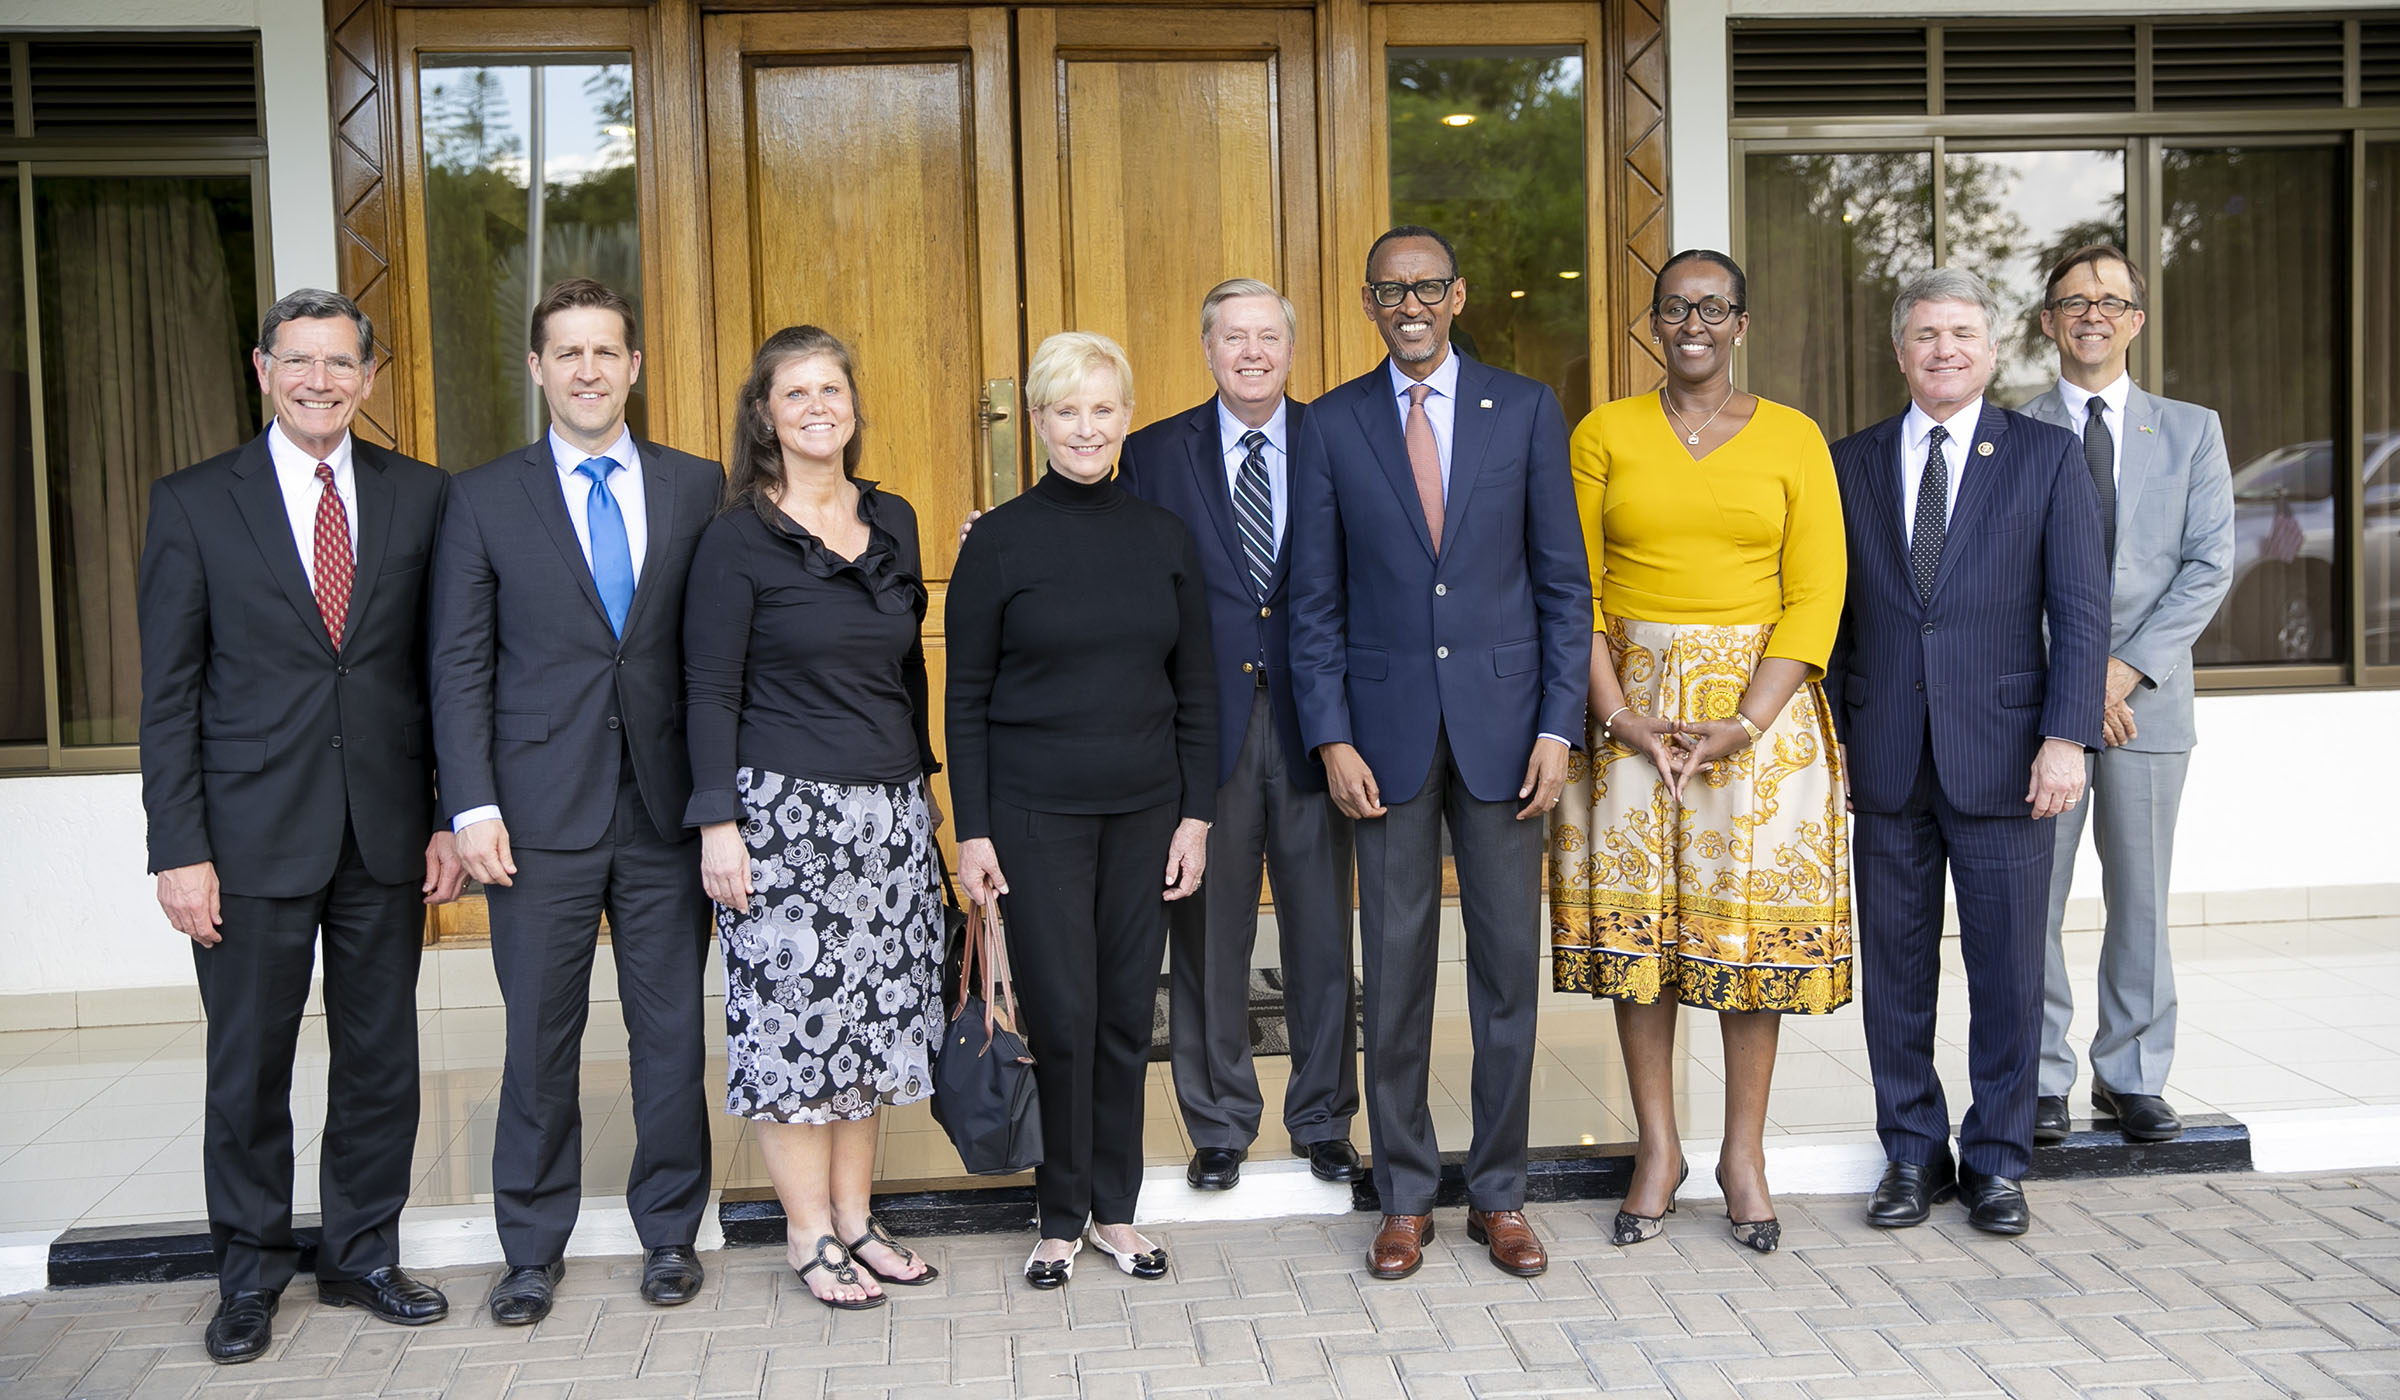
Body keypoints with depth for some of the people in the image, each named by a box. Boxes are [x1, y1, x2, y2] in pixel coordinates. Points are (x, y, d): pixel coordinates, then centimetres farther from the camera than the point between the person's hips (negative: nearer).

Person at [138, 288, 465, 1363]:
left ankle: (363, 1256, 28)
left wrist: (450, 816, 1)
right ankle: (250, 1276, 25)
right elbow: (169, 694, -1)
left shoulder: (419, 497, 5)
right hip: (252, 836, -2)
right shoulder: (193, 504, 0)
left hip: (386, 831, 2)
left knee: (381, 1061, 11)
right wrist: (180, 850, -7)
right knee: (249, 1069, 8)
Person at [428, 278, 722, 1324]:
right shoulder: (484, 499, 4)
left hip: (665, 807, 1)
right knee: (540, 1038, 7)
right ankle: (532, 1248, 21)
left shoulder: (696, 488, 7)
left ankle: (670, 1232, 23)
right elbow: (459, 665, 1)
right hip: (541, 813, -1)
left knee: (672, 1031, 8)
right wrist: (472, 806, -7)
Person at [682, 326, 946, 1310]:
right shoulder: (738, 539, -6)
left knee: (873, 1017, 10)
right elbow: (711, 693, -7)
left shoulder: (893, 521, 10)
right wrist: (717, 822, -13)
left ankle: (854, 1217, 23)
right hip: (785, 811, -5)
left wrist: (923, 780, 17)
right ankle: (810, 1234, 13)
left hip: (889, 813, 6)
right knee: (794, 1017, 1)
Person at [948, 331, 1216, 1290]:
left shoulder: (1163, 537, 5)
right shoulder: (998, 541, -3)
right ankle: (1061, 1219, 16)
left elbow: (1194, 687, 8)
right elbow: (966, 697, -1)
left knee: (1128, 1014, 8)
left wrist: (1197, 813, 3)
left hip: (1144, 811, 3)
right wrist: (972, 831, -6)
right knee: (1062, 1015, -1)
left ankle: (1115, 1210, 22)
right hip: (1035, 813, -3)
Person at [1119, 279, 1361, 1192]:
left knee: (1322, 930, 8)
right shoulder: (1155, 454, 4)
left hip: (1311, 721, 1)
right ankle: (1219, 1125, 23)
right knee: (1208, 935, 8)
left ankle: (1323, 1121, 24)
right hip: (1203, 725, 0)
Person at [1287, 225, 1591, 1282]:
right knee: (1395, 967, 5)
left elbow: (1563, 582, 3)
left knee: (1509, 962, 5)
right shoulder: (1331, 426, 4)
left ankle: (1499, 1196, 19)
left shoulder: (1526, 411, 4)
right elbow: (1315, 600, 4)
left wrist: (1558, 726, -5)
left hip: (1501, 721, 0)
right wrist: (1332, 737, -5)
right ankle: (1405, 1201, 18)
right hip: (1386, 726, 0)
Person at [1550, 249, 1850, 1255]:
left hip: (1759, 704, -1)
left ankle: (1744, 1154, 14)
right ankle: (1657, 1150, 15)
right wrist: (1619, 715, -10)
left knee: (1751, 920, 2)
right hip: (1629, 700, 1)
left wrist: (1742, 726, -12)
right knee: (1636, 916, 2)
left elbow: (1816, 596, -2)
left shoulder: (1792, 439, 3)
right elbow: (1574, 588, 1)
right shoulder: (1604, 434, 6)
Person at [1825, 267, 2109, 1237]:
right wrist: (1830, 735, 2)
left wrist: (2066, 736, -11)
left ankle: (1997, 1162, 19)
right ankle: (1914, 1156, 21)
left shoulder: (2047, 456, 4)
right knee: (1895, 966, 8)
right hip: (1886, 761, 2)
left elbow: (2080, 609, -2)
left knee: (2008, 970, 4)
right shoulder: (1851, 464, 9)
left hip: (2002, 756, -2)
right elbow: (1831, 610, 10)